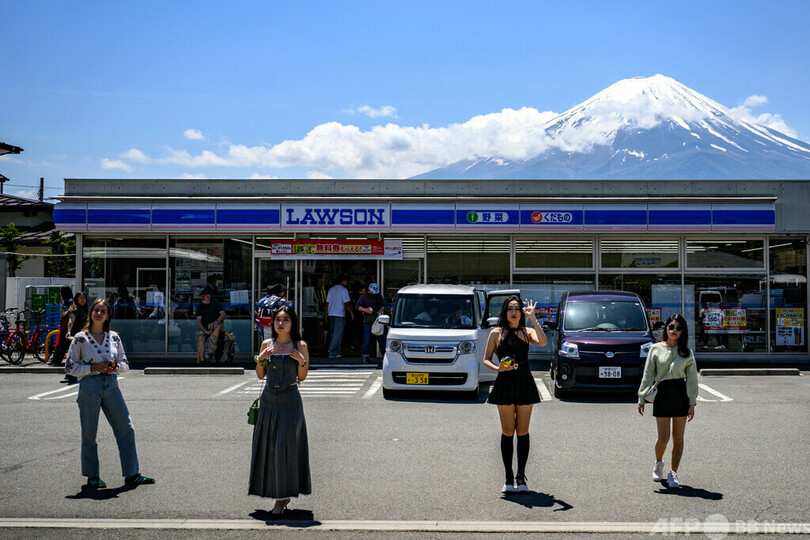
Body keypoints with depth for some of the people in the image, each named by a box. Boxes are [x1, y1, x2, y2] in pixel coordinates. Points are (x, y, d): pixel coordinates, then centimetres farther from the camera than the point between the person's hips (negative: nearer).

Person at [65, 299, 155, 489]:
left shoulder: (114, 337, 9)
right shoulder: (80, 338, 0)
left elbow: (125, 364, 17)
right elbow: (70, 366, -1)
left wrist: (116, 366, -6)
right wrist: (94, 368, -12)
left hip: (111, 385, 3)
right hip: (89, 386, -3)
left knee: (126, 429, -1)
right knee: (89, 434, 4)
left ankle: (132, 474, 6)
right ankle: (92, 477, 17)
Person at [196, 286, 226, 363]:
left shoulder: (216, 303, 7)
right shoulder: (200, 307, 13)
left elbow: (223, 314, -6)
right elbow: (199, 321, 3)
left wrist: (216, 322, -27)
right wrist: (205, 331, -15)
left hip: (214, 326, -3)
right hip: (204, 328, 3)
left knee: (217, 327, -38)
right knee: (201, 339, -28)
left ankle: (209, 352, -40)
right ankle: (202, 360, -37)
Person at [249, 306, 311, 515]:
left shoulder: (300, 346, -1)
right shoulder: (267, 344, 8)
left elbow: (302, 377, 2)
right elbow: (260, 375, 11)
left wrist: (302, 361, -15)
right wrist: (260, 359, -7)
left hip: (290, 402, -4)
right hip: (268, 401, 4)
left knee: (284, 448, -4)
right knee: (267, 448, 6)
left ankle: (281, 498, 5)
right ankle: (283, 496, 18)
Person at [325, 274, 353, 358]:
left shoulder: (331, 289, 13)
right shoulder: (343, 289, -7)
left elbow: (327, 302, 14)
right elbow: (347, 303, -10)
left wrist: (327, 314, 19)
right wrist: (351, 313, -1)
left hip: (331, 314, 7)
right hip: (339, 314, -7)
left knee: (334, 333, 16)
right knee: (338, 334, -4)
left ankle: (336, 351, 19)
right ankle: (332, 353, -8)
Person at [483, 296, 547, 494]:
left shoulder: (527, 332, 7)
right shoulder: (496, 333, 7)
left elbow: (542, 342, -14)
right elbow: (486, 359, 7)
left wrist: (533, 318, -14)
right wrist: (498, 368, -12)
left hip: (525, 383, 1)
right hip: (505, 383, -1)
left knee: (522, 432, 3)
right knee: (508, 432, 1)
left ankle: (521, 477, 12)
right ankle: (508, 478, 9)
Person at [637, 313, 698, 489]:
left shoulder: (687, 353, 6)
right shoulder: (656, 349, 4)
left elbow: (692, 378, 3)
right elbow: (648, 375, 4)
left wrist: (692, 403, -4)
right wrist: (642, 398, 1)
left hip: (681, 393, 1)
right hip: (661, 393, -1)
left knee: (678, 437, 4)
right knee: (663, 438, -2)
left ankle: (673, 473, 15)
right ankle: (658, 463, 29)